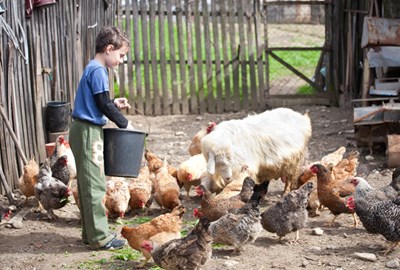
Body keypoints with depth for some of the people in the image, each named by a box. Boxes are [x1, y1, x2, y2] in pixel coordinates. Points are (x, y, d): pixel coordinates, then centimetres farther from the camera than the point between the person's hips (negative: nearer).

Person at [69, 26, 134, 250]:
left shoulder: (93, 69, 15)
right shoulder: (98, 71, -15)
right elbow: (103, 104, -16)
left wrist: (115, 104, 9)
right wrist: (124, 123, -5)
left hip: (84, 131, 10)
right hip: (88, 131, -10)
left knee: (89, 184, 14)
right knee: (95, 184, -7)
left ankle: (91, 232, 21)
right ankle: (100, 237, -3)